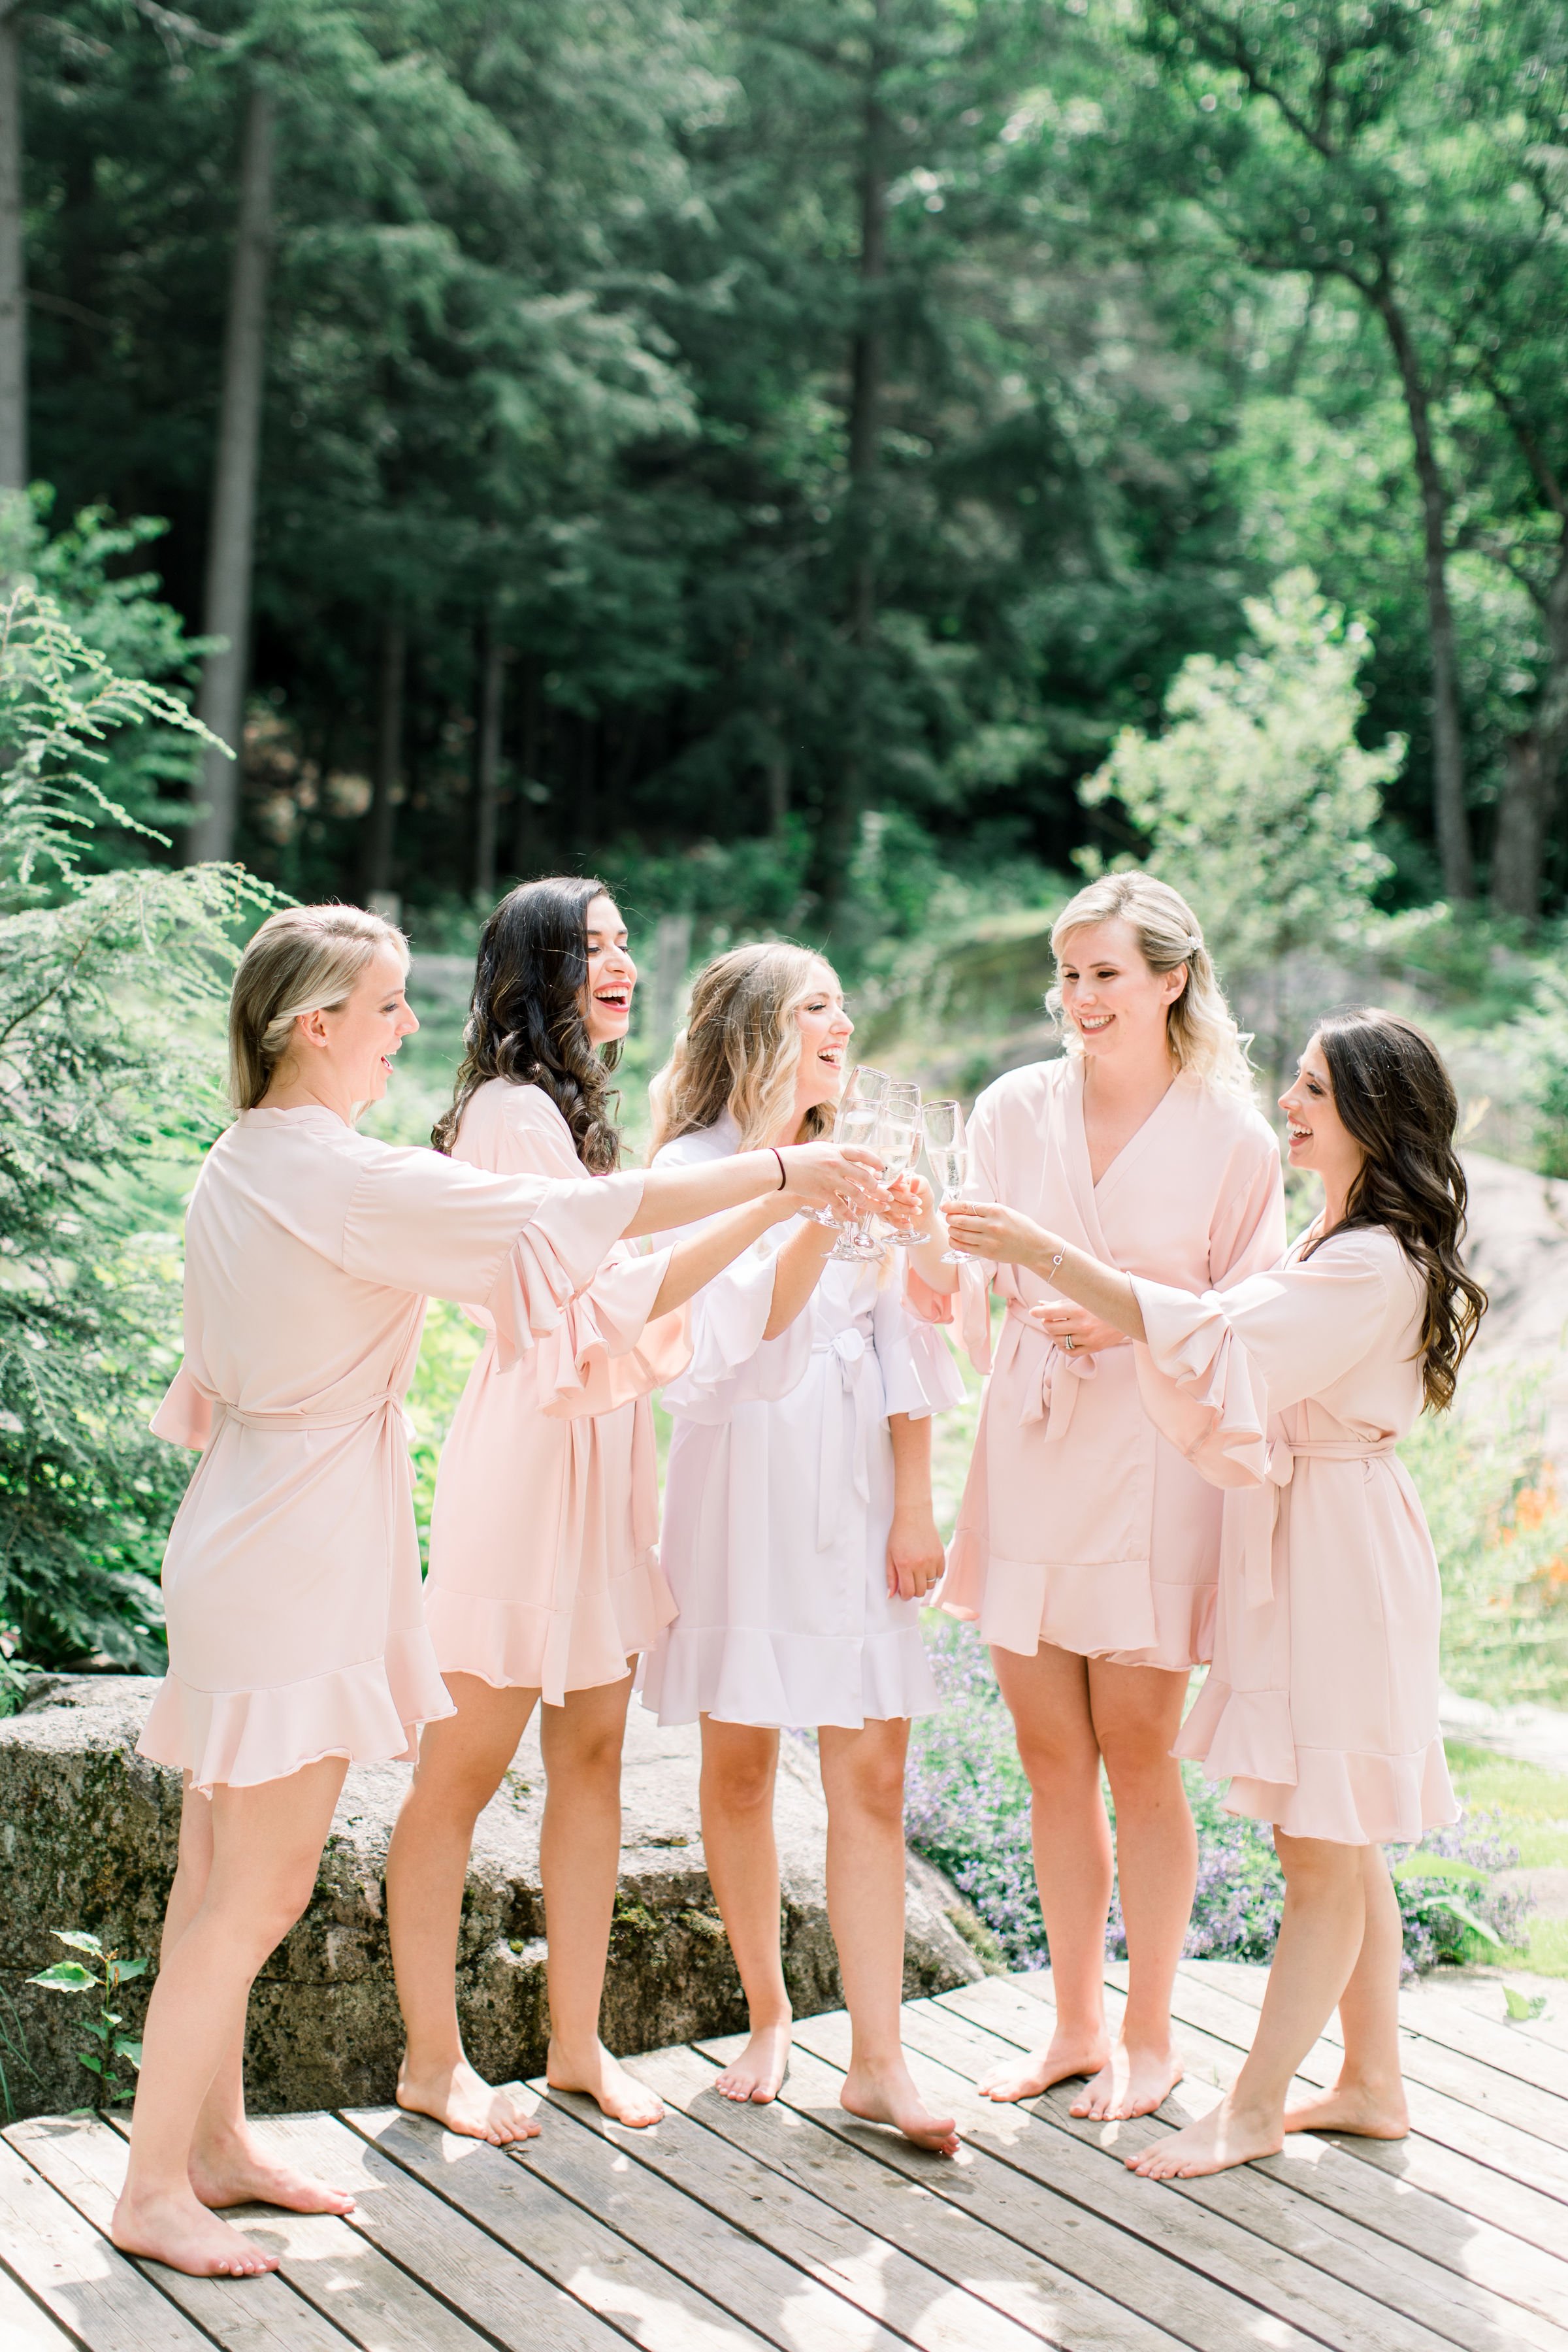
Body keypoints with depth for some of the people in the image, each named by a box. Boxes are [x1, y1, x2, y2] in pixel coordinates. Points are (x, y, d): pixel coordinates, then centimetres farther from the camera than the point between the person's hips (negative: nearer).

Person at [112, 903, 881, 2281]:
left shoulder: (235, 1171, 10)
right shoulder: (342, 1178, -18)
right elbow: (573, 1211, -22)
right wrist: (777, 1173, -17)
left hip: (246, 1536, 10)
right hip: (300, 1558, -10)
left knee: (222, 1876, 14)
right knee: (258, 1890, -3)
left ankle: (215, 2141, 23)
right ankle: (153, 2188, 4)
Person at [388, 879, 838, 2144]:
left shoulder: (579, 1107, 18)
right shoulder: (512, 1109, -13)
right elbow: (607, 1296, -20)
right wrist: (771, 1199, -24)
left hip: (604, 1448, 9)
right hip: (526, 1454, -9)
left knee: (593, 1754, 10)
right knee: (465, 1767, 0)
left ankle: (578, 2040, 19)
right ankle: (433, 2055, 10)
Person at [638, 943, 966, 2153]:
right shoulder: (695, 1169, -2)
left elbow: (903, 1347, 10)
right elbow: (740, 1335, -14)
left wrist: (915, 1502, 3)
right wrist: (818, 1218, -23)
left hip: (858, 1493, 3)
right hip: (746, 1492, -3)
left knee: (872, 1776, -2)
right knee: (740, 1770, 5)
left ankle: (879, 2060, 1)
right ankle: (770, 2015, 23)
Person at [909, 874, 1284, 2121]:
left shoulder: (1232, 1138, -4)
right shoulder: (1015, 1107, 4)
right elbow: (963, 1276, 1)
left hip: (1156, 1464, -3)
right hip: (1031, 1448, 3)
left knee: (1135, 1753, 2)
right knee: (1052, 1756, 10)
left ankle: (1149, 2037, 19)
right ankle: (1076, 2023, 25)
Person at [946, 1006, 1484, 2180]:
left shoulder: (1374, 1265, -18)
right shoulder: (1339, 1244, 14)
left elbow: (1218, 1342, -23)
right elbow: (1255, 1350, 14)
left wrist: (1046, 1252, -24)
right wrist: (1129, 1323, 1)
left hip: (1340, 1546, -10)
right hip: (1292, 1542, 10)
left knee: (1324, 1846, 0)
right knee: (1339, 1840, 15)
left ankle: (1256, 2104, 7)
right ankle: (1373, 2082, 25)